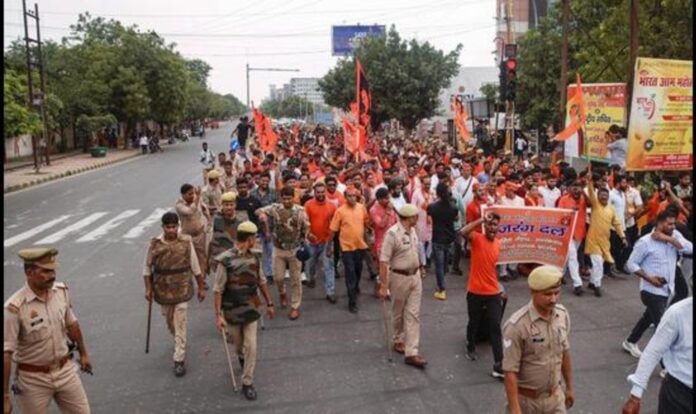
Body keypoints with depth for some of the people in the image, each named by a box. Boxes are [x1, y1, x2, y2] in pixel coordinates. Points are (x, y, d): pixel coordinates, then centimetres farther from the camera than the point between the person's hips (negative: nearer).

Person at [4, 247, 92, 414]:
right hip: (33, 379, -4)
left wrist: (83, 353, 20)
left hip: (66, 370, 5)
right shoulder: (15, 307, -22)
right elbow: (6, 353, -21)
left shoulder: (61, 291, -6)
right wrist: (5, 396, -19)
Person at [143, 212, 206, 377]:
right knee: (170, 322, 19)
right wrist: (148, 288, -2)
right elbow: (147, 267, 3)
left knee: (180, 324, -4)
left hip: (182, 288, -2)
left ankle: (179, 360, 3)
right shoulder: (155, 244, -7)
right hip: (163, 289, 2)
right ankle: (179, 342, 48)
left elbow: (195, 266, -1)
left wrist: (201, 287, 3)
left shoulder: (186, 242, -9)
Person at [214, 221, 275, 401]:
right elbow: (218, 289, -16)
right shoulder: (225, 260, -19)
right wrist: (218, 315, -19)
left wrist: (269, 304, 12)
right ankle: (242, 358, 52)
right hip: (232, 311, -3)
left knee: (251, 346, -2)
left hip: (251, 310, 3)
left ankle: (247, 383, 11)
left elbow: (261, 282, 9)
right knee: (238, 345, 18)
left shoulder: (254, 257, -3)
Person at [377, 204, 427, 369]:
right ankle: (398, 341, 37)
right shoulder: (393, 233, -21)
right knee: (398, 313, 13)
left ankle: (411, 352, 2)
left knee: (413, 314, 1)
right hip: (399, 277, -6)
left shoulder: (412, 230, 3)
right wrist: (383, 286, -23)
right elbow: (383, 261, -22)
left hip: (415, 276, 6)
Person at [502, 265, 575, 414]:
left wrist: (569, 387, 16)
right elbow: (510, 371, -21)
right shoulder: (517, 325, -25)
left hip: (555, 396, 5)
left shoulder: (562, 315, -6)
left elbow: (565, 353, 9)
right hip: (526, 399, -5)